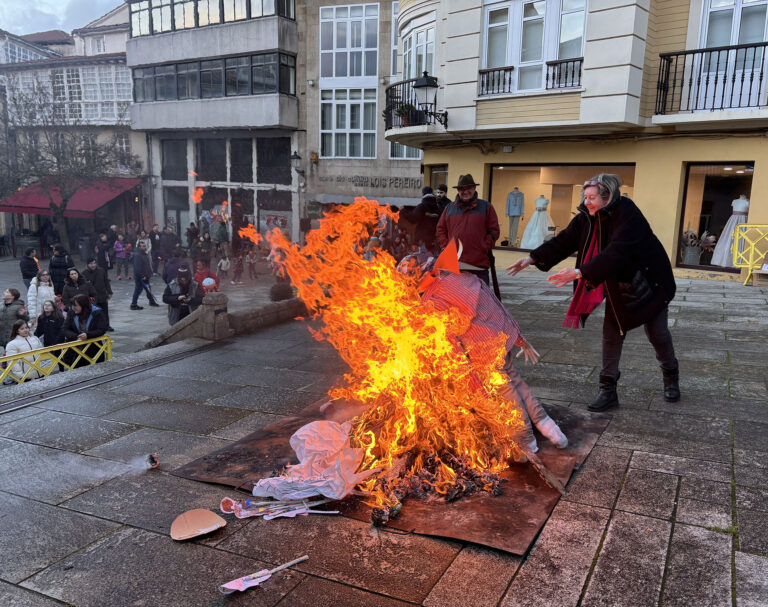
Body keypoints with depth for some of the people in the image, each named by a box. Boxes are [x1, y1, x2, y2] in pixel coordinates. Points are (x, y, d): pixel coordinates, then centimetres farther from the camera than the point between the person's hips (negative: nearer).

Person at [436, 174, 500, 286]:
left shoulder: (486, 207, 8)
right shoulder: (449, 208, 14)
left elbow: (494, 231, 5)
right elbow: (440, 230, 16)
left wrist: (484, 248, -6)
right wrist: (446, 247, 2)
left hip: (479, 264, -2)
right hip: (454, 264, 2)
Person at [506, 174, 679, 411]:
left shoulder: (627, 215, -29)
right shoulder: (587, 218, -7)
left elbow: (615, 253, -40)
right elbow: (563, 241, -7)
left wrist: (579, 273, -47)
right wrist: (532, 258, -18)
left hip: (648, 283, -6)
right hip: (618, 287, 6)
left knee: (657, 333, 7)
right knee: (611, 333, 2)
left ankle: (671, 378, 34)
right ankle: (608, 391, 9)